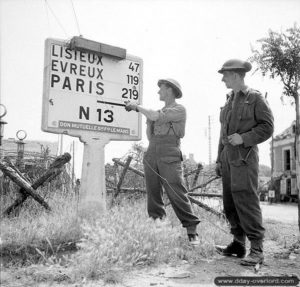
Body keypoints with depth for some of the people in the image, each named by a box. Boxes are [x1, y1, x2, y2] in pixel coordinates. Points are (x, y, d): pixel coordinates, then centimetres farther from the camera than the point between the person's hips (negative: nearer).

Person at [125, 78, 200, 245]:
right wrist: (148, 121, 8)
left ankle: (192, 231, -4)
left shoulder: (179, 110, 2)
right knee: (153, 194, 3)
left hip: (169, 157, -7)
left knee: (177, 194, -11)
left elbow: (156, 116, -13)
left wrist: (137, 107, -2)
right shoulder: (160, 112, 24)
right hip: (151, 155, 7)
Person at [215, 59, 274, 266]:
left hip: (244, 155, -7)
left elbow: (267, 127, -6)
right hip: (228, 155, 7)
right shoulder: (229, 101, 19)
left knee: (246, 200, -12)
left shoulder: (255, 98, -1)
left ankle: (257, 250, -5)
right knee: (230, 202, 6)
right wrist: (220, 159, 18)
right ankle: (238, 245, 15)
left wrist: (244, 138, -17)